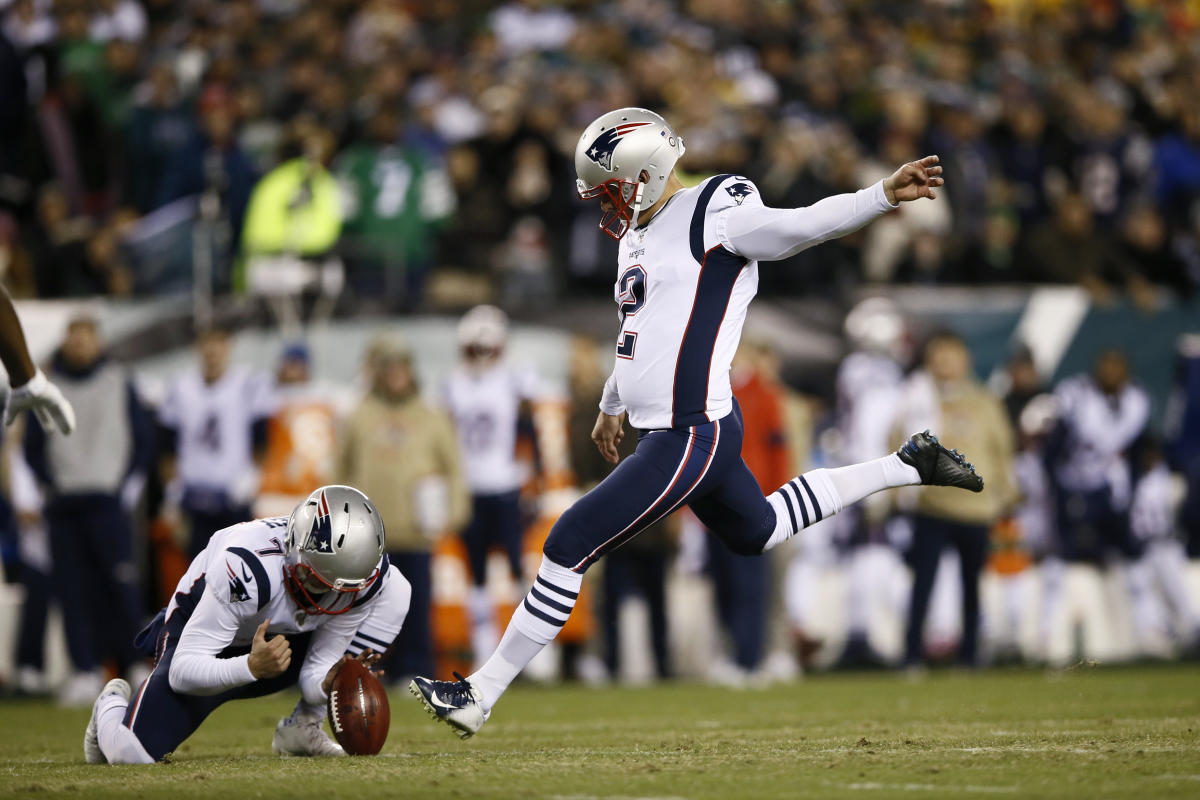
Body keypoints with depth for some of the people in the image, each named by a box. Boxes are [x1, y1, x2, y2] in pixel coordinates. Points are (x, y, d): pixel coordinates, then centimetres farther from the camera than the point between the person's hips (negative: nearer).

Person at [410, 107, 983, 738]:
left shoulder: (714, 218, -12)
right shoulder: (636, 239, 16)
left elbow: (802, 225, -23)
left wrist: (885, 195, -38)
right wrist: (611, 405, 46)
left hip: (691, 437, -10)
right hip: (671, 431, 10)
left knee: (569, 548, -9)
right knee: (757, 532, 27)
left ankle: (480, 696, -1)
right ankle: (907, 466, 37)